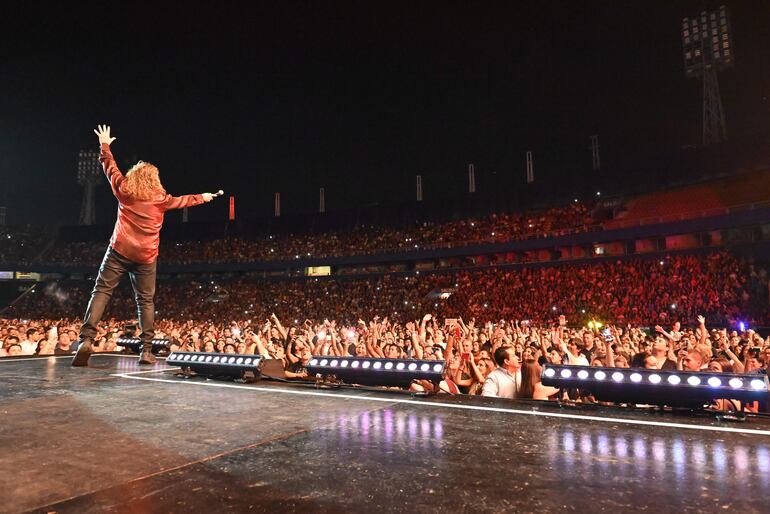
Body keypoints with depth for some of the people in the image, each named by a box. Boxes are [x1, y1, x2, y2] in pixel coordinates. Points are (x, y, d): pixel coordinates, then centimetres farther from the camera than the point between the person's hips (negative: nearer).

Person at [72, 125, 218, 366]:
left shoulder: (124, 190, 8)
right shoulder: (161, 198, 7)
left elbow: (110, 168, 23)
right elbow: (182, 200, 24)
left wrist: (105, 146, 39)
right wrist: (201, 197, 42)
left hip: (120, 250, 0)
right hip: (146, 256, 0)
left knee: (102, 292, 0)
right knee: (146, 301, 5)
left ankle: (86, 339, -15)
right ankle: (146, 351, 4)